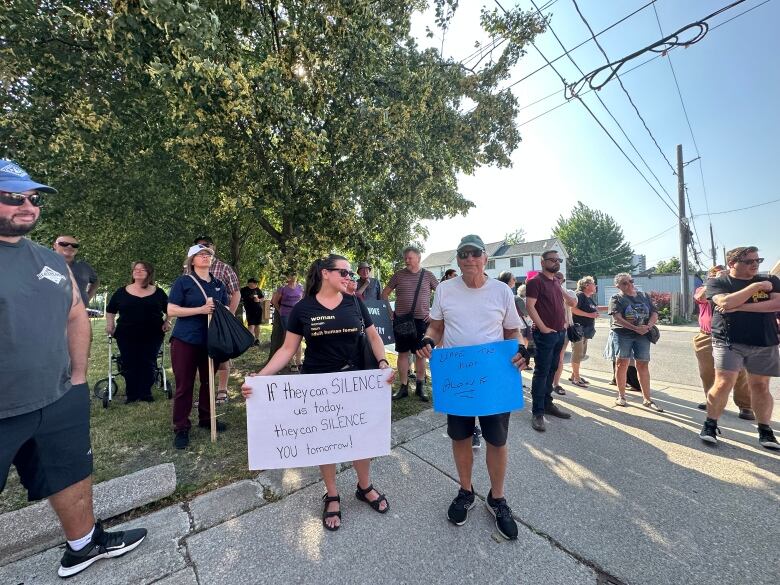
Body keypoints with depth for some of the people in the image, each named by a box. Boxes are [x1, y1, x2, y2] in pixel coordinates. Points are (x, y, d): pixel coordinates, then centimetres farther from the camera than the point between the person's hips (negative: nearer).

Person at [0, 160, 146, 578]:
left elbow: (77, 316, 13)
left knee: (72, 476, 20)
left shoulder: (52, 260, 8)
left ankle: (85, 544, 41)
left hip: (60, 402, 6)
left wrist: (78, 378, 10)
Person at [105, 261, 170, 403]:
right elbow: (110, 310, 16)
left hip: (152, 336, -1)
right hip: (127, 336, 1)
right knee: (129, 365, 4)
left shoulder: (158, 293, 5)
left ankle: (146, 394, 15)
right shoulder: (121, 292, 7)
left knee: (148, 365, 3)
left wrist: (167, 322, -2)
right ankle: (132, 395, 16)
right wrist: (110, 324, 3)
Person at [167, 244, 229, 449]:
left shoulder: (219, 284, 9)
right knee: (184, 385, 3)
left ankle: (206, 418, 30)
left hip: (210, 340, 5)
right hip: (185, 340, -4)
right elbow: (171, 310, -11)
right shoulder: (183, 281, -4)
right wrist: (200, 310, -20)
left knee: (208, 381, 13)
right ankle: (181, 428, 16)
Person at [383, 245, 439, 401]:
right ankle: (403, 387, 17)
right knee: (402, 353, 6)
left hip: (421, 320, -1)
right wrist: (389, 311, 2)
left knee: (421, 353, 7)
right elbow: (385, 293, 10)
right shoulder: (398, 275, 3)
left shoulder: (428, 275, 2)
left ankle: (420, 387, 21)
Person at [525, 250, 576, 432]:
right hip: (545, 334, -8)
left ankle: (548, 403, 27)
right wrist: (542, 327, -19)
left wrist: (565, 321, 13)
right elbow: (530, 306, -17)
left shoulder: (556, 282, 16)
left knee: (552, 370, 15)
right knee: (541, 372, -5)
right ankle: (537, 413, 2)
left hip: (560, 333, 8)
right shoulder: (535, 281, -10)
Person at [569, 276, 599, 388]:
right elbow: (573, 309, -25)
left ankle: (574, 375, 25)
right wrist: (589, 315, -21)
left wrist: (596, 312, 9)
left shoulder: (590, 297, 15)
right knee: (577, 353, -3)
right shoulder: (579, 295, -13)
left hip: (586, 329, 10)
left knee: (582, 354, 15)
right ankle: (576, 378, 6)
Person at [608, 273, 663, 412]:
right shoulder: (616, 298, -2)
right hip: (622, 334, -4)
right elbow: (617, 318, -13)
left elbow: (654, 313, 7)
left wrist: (648, 326, -12)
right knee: (622, 364, 1)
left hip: (643, 335, 4)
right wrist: (635, 328, -21)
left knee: (643, 365, 6)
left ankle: (647, 399, 14)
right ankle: (621, 396, 13)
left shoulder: (644, 296, 13)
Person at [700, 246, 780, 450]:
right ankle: (710, 424, 5)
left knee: (761, 387, 9)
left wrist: (740, 307, -14)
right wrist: (756, 286, -10)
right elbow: (726, 302, -17)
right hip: (729, 341, -3)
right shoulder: (717, 283, 1)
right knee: (723, 384, -8)